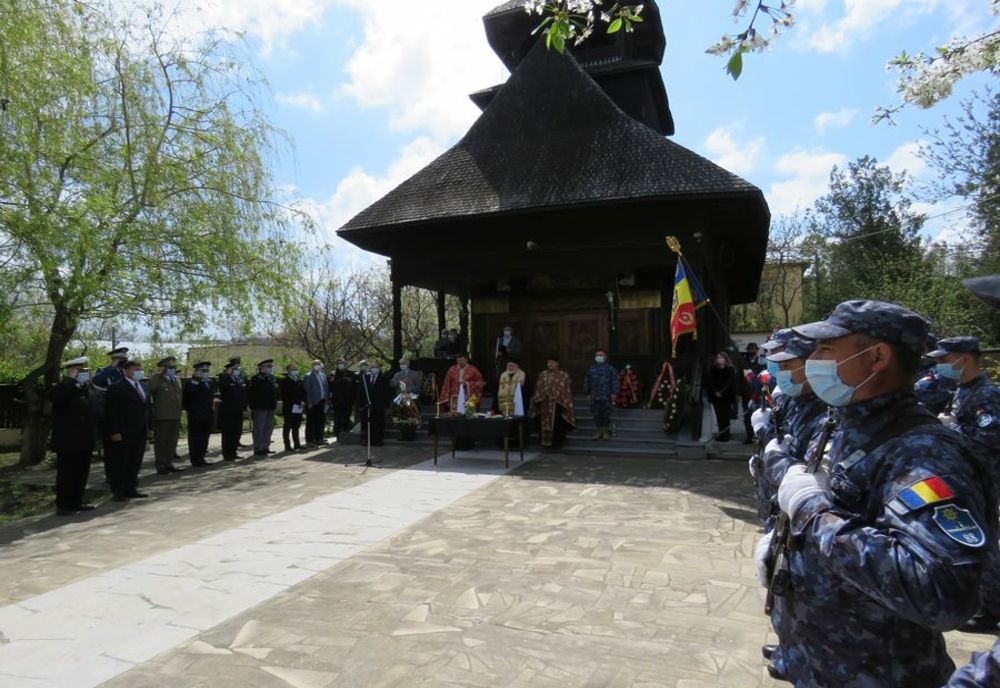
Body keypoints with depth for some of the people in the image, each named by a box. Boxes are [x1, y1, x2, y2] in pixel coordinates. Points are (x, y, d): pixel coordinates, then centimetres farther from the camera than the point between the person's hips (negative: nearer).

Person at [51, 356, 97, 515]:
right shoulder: (63, 388, -10)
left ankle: (76, 502, 21)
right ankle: (62, 505, 8)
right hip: (68, 442, -7)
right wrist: (71, 379, -26)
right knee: (66, 473, 0)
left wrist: (92, 438, 17)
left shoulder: (86, 388, 13)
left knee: (82, 473, 12)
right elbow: (58, 396, -36)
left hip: (84, 442, 8)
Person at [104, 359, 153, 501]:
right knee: (119, 464, 3)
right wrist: (114, 432, -16)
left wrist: (150, 428, 11)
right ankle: (118, 491, 11)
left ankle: (131, 489, 21)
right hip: (123, 435, -7)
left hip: (141, 434, 7)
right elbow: (112, 412, -12)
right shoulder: (117, 388, -8)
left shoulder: (143, 387, 14)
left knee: (135, 464, 12)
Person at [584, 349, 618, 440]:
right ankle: (599, 431, 16)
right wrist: (587, 393, 13)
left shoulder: (610, 368, 1)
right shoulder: (591, 369, 11)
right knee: (597, 414, 5)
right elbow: (587, 381, 16)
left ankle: (606, 432, 14)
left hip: (606, 396, -3)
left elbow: (615, 381, -2)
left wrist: (614, 393, -8)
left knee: (606, 415, 2)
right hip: (595, 396, 3)